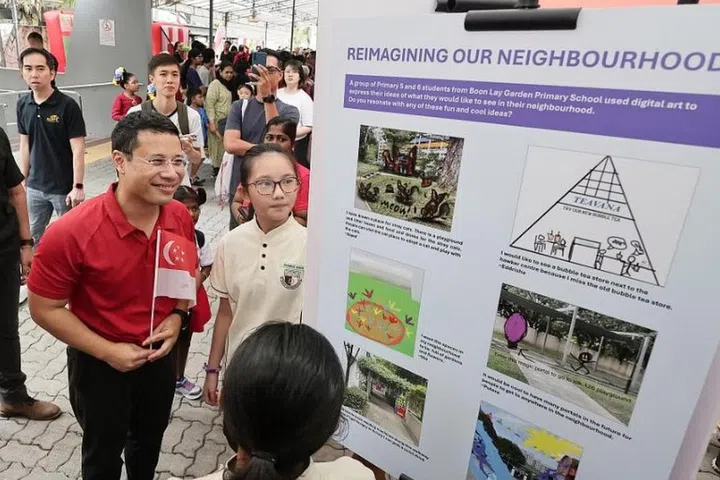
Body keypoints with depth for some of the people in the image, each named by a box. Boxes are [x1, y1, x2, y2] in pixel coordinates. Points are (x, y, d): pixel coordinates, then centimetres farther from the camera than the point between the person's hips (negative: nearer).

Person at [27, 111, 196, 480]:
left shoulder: (181, 218, -14)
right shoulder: (71, 233, -29)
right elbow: (44, 309, -17)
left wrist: (177, 317, -12)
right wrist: (107, 351, -19)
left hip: (160, 354, 4)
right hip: (99, 363, -4)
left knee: (150, 439, 29)